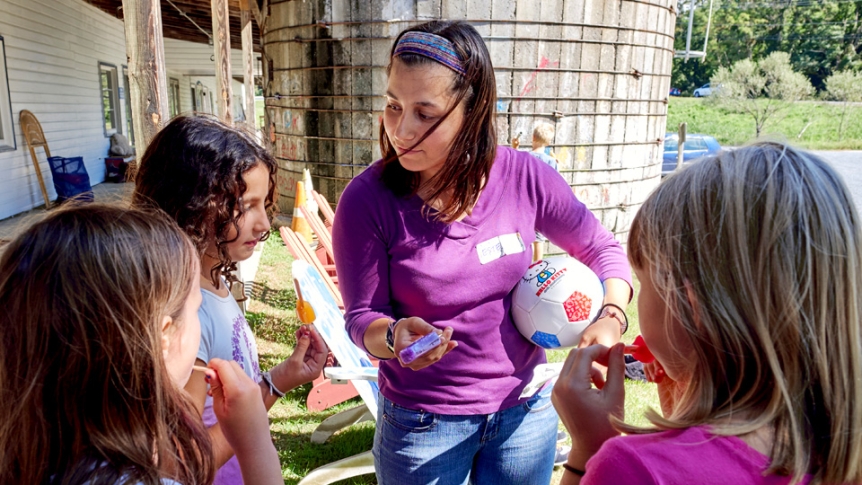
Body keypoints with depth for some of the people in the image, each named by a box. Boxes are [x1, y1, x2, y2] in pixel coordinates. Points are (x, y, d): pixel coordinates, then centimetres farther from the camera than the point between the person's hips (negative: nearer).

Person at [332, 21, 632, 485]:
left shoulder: (525, 177, -14)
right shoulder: (366, 200, -19)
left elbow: (602, 250, 1)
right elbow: (361, 317, -11)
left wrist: (610, 317, -15)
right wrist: (394, 336, -32)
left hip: (526, 407, 3)